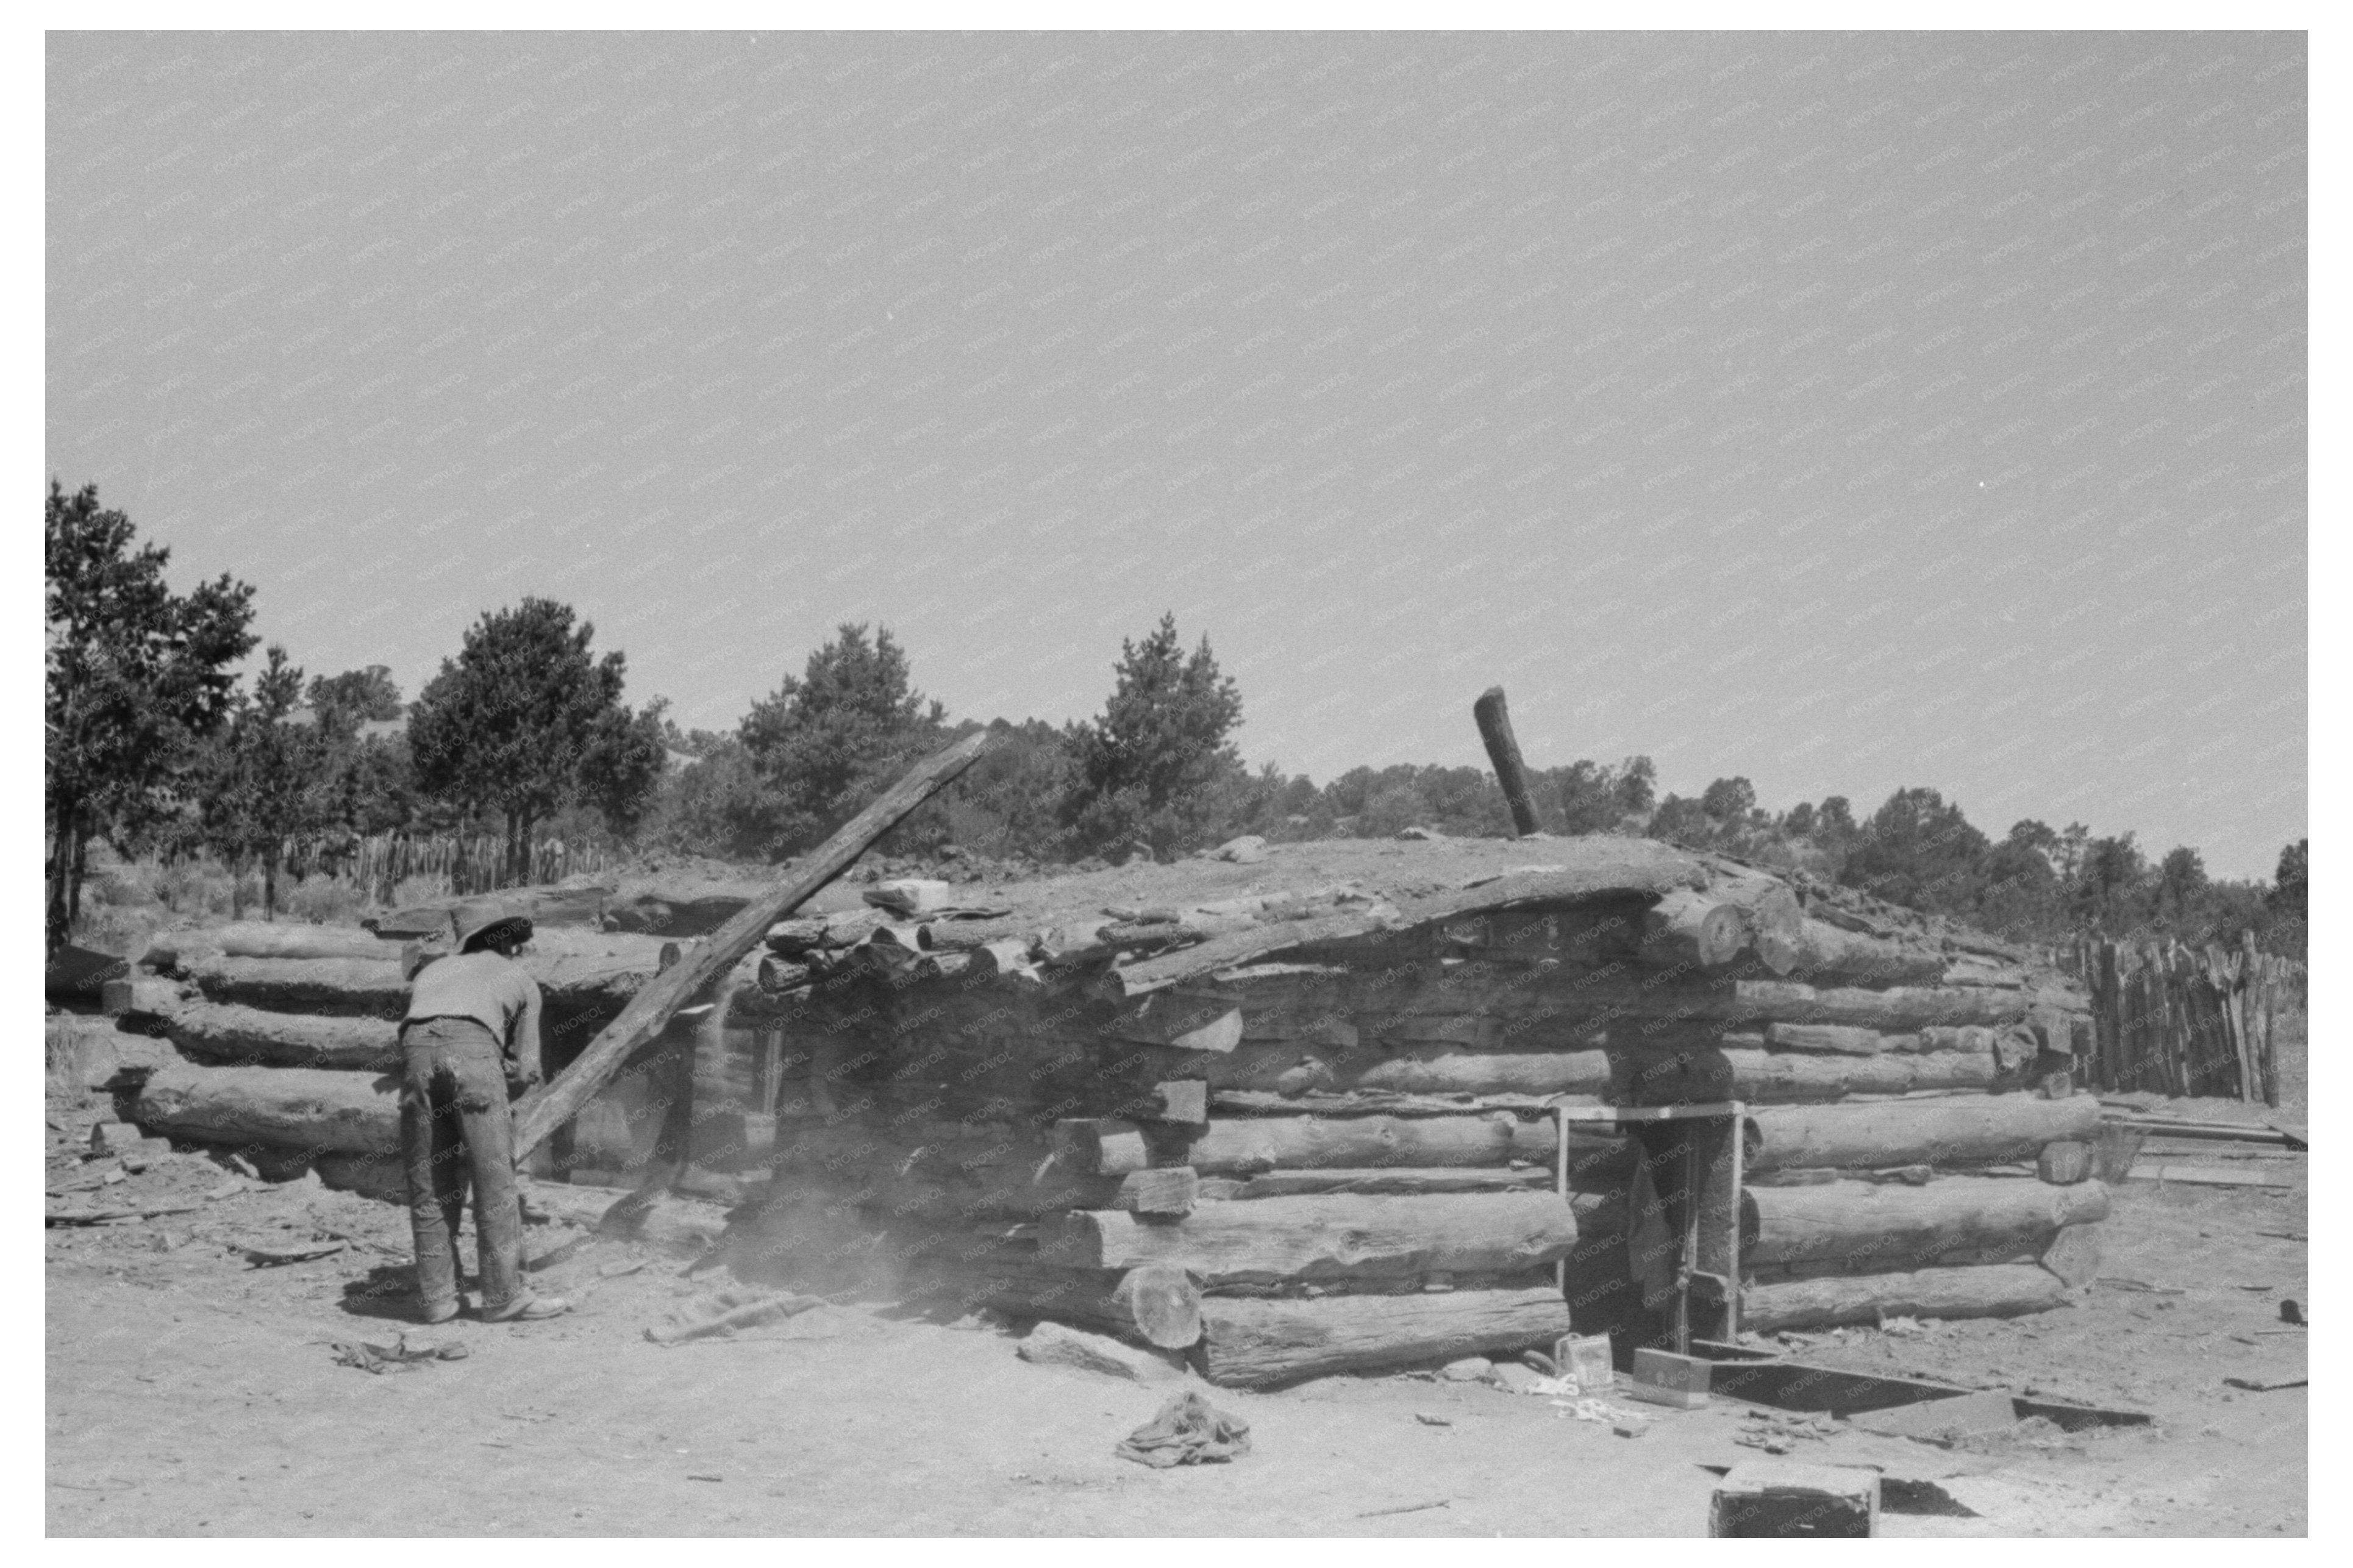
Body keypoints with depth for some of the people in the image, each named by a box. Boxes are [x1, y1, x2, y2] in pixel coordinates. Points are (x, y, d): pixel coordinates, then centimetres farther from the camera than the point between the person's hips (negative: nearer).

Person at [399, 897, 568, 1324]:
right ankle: (504, 1297, 4)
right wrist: (497, 1097, 41)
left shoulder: (432, 972, 38)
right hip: (473, 1049, -3)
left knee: (429, 1186, 11)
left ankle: (437, 1298, 13)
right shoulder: (522, 981, 30)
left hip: (417, 1047, 3)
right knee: (495, 1181, 3)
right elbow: (526, 1071, 25)